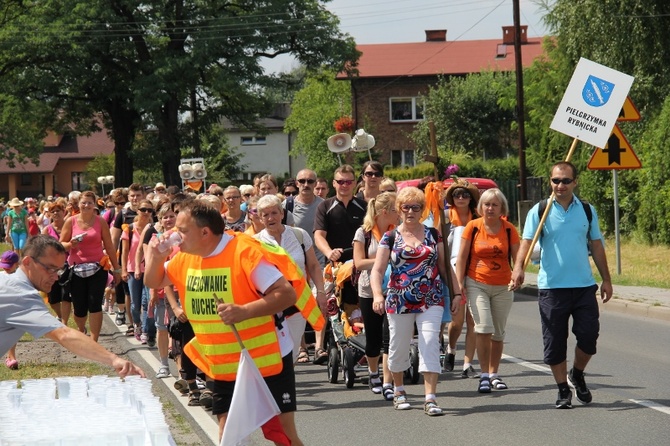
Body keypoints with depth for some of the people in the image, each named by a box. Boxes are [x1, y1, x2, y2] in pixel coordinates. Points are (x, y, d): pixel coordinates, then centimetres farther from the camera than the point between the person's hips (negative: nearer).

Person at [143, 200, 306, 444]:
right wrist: (156, 258, -5)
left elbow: (288, 294, -24)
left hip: (266, 359, -6)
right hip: (224, 365, 7)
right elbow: (154, 282, 17)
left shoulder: (245, 251, -21)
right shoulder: (185, 258, 1)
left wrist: (243, 311, -36)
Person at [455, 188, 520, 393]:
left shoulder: (509, 229, 0)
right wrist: (459, 282, -7)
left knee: (498, 333, 9)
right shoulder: (473, 227, -4)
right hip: (476, 284, -2)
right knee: (484, 328, -15)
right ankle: (484, 375, -8)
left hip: (503, 287, 2)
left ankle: (494, 374, 22)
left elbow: (517, 257, 0)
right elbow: (462, 256, -1)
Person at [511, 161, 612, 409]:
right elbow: (527, 241, -13)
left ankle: (577, 375, 25)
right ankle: (563, 389, 16)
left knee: (589, 334, -2)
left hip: (584, 286, 2)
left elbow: (596, 246, 14)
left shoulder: (587, 211, 7)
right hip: (551, 287, -2)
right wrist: (519, 267, -31)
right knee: (554, 342, 3)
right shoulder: (539, 211, -2)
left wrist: (606, 279, 13)